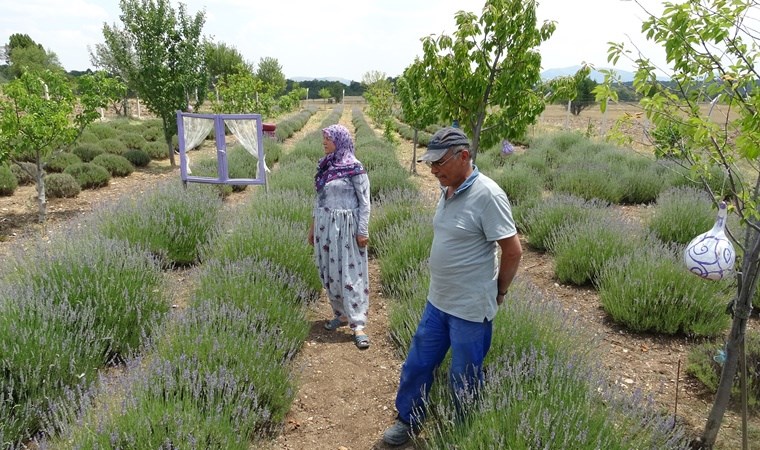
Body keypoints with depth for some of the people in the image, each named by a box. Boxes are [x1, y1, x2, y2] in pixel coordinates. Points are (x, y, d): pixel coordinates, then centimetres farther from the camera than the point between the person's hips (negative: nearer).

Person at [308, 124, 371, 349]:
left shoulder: (354, 168, -11)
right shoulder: (325, 166, 10)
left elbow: (364, 202, -10)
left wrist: (363, 231, -13)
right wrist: (313, 226, 17)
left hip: (346, 227, -7)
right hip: (325, 226, 7)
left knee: (350, 273, -4)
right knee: (329, 272, 12)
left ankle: (358, 324, 0)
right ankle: (341, 314, 28)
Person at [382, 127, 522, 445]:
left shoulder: (487, 195, -21)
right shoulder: (448, 190, 4)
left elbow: (513, 251, -17)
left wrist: (499, 292, -3)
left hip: (470, 309, -7)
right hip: (437, 301, 8)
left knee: (464, 380, 11)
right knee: (417, 364, 18)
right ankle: (408, 421, 38)